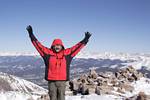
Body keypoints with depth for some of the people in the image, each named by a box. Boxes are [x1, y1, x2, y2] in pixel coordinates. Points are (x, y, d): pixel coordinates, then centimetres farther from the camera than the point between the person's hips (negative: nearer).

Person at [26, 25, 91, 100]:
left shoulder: (67, 53, 7)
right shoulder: (48, 53, 4)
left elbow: (78, 47, 11)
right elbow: (38, 45, 5)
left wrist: (85, 39, 10)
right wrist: (31, 34, 3)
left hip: (62, 81, 0)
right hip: (51, 81, 0)